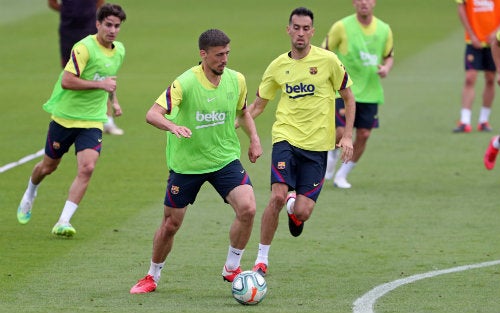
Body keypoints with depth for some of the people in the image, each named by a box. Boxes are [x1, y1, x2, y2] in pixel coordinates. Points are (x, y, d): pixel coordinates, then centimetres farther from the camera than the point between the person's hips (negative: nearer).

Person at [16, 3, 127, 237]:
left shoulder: (119, 51, 5)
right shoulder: (85, 48, -19)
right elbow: (66, 81, -27)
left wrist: (113, 99, 26)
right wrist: (100, 85, -26)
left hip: (93, 121, 4)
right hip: (65, 116, -4)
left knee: (87, 167, -17)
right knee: (49, 166, 13)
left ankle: (63, 222, -15)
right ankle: (30, 194, 48)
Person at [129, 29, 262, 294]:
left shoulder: (236, 80, -4)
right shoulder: (185, 83, -20)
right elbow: (152, 114, -28)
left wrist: (254, 138, 4)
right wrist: (172, 126, -48)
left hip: (225, 158, 3)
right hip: (186, 163, -3)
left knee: (247, 208, -20)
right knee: (171, 224, 7)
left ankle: (232, 268, 1)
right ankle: (152, 277, 31)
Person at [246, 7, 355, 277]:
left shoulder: (328, 60, -2)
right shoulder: (278, 66, 5)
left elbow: (348, 98, 8)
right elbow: (258, 105, 14)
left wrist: (347, 135, -1)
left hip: (317, 145, -1)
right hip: (286, 138, 1)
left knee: (302, 212, -9)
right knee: (277, 197, -20)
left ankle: (294, 212, 32)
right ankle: (261, 260, -6)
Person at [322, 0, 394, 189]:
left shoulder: (384, 30, 4)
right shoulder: (342, 27, -7)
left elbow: (389, 56, 17)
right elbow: (324, 52, 1)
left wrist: (386, 68, -5)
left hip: (370, 93, 4)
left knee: (363, 135, -1)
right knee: (341, 132, -14)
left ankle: (342, 175, 16)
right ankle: (332, 156, 22)